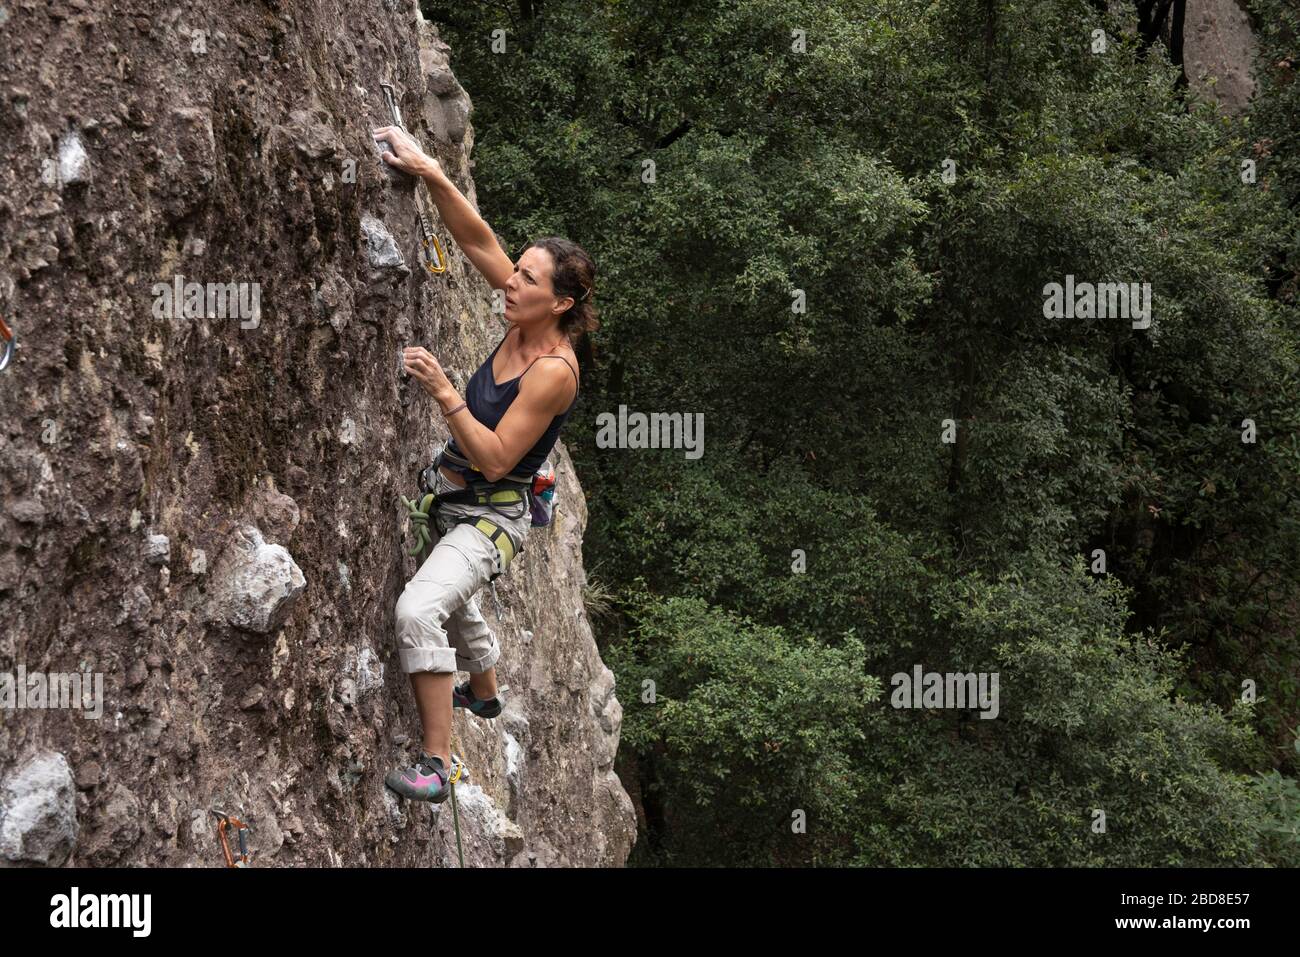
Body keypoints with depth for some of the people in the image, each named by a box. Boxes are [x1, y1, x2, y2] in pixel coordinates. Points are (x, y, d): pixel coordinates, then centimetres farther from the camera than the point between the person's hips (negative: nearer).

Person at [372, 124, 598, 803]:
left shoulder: (554, 371, -28)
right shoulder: (524, 326, -7)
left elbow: (494, 460, -27)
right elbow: (477, 241, -6)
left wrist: (444, 393, -32)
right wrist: (431, 174, -16)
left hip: (490, 517, -9)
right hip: (451, 496, 9)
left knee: (419, 609, -29)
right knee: (451, 597, 32)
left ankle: (435, 765, -22)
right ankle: (483, 691, 62)